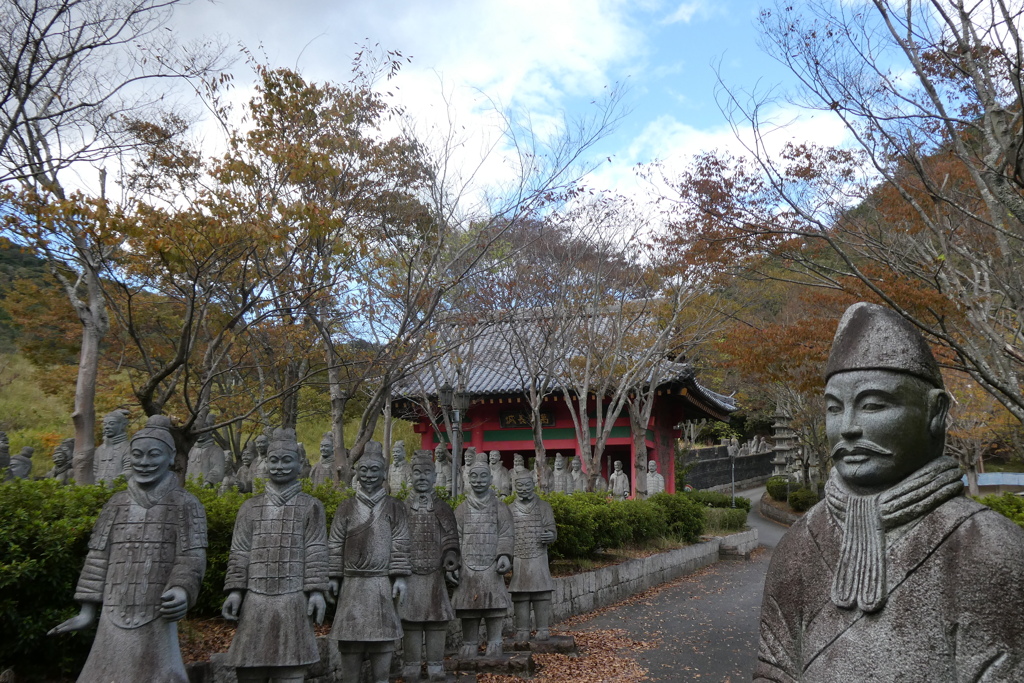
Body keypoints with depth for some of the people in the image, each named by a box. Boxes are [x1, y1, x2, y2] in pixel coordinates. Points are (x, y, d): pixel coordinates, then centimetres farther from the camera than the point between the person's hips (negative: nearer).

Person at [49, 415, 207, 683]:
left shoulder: (185, 505, 0)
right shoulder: (116, 504, 11)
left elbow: (191, 558, -8)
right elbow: (98, 558, 11)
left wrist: (182, 589, -27)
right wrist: (87, 611, 8)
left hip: (156, 618, -3)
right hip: (114, 618, 4)